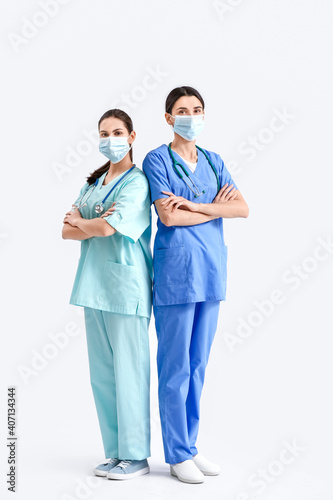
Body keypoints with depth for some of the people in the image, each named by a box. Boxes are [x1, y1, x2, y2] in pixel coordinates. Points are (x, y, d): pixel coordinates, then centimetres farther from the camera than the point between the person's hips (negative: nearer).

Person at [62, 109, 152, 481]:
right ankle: (116, 452, 19)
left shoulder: (136, 182, -6)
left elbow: (106, 228, -18)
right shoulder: (93, 183, 17)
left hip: (126, 286, -7)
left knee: (128, 370, -2)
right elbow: (67, 231, 10)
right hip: (95, 283, 7)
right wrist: (96, 225, -9)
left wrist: (81, 222, 1)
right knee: (101, 373, 9)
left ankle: (136, 456, 9)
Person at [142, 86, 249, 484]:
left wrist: (194, 206, -12)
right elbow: (169, 217, -15)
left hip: (211, 271, 6)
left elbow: (243, 208, 1)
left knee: (198, 365, 11)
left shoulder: (213, 161, 14)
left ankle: (190, 447, 23)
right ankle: (177, 454, 12)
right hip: (175, 272, -6)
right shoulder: (157, 160, -3)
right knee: (175, 366, 0)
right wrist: (216, 208, -6)